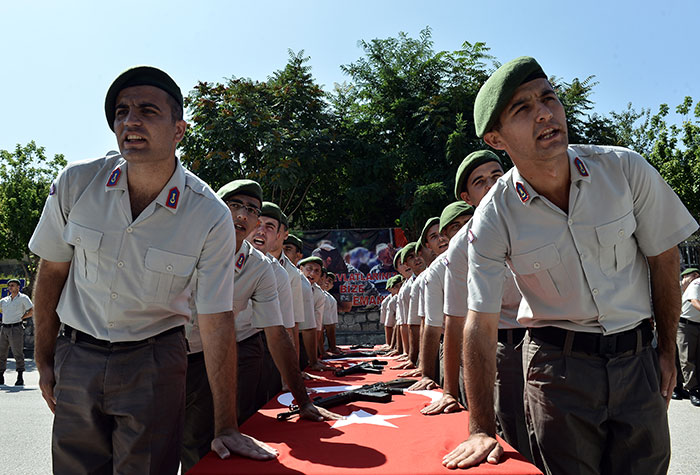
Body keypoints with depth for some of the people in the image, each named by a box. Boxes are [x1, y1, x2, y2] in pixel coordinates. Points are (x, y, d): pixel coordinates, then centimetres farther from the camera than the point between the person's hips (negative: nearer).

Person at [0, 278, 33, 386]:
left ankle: (20, 378, -1)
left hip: (16, 328, -6)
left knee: (18, 354, -6)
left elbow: (32, 311, -3)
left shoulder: (23, 298, 2)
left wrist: (21, 317, -5)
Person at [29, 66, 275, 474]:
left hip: (154, 363, -2)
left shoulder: (211, 216, -18)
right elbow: (51, 272, 4)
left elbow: (216, 322, -14)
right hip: (76, 356, 3)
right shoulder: (76, 183, -10)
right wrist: (45, 360, 8)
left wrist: (227, 429, -13)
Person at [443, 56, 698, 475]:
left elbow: (663, 258, 2)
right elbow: (481, 326, -14)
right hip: (559, 362, -2)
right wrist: (482, 431, -15)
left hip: (638, 357, 3)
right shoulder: (493, 220, -15)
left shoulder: (625, 169, -11)